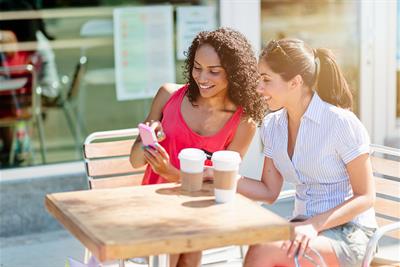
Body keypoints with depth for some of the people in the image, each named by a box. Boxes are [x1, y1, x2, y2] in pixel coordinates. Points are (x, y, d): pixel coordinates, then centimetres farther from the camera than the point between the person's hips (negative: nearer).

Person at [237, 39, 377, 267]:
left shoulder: (342, 123, -14)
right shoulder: (272, 125, 6)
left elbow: (365, 197, -10)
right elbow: (269, 192, 9)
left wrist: (315, 225, -22)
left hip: (348, 233, -5)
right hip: (305, 228, 5)